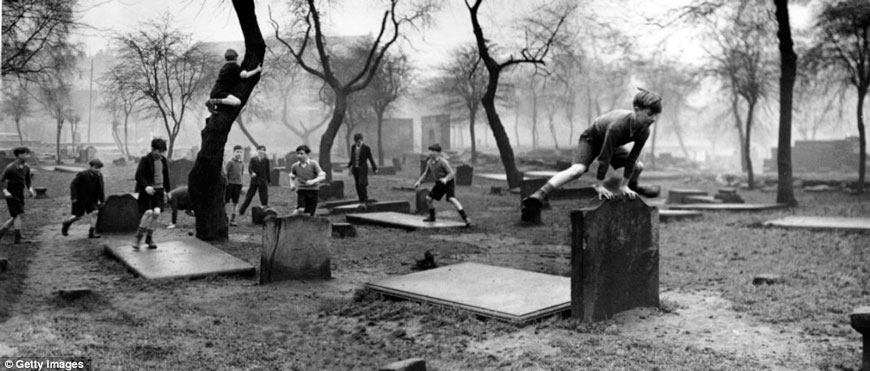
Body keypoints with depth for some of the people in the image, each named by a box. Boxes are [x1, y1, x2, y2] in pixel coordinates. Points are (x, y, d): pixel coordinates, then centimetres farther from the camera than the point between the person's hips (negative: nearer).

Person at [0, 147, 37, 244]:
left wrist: (30, 189, -3)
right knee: (20, 214, -14)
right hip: (11, 195, -7)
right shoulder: (10, 168, -14)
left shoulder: (26, 167, 4)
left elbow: (28, 181, 14)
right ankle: (18, 238, -11)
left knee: (17, 218, 10)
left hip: (20, 195, 7)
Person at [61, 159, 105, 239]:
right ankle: (66, 224, 34)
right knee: (78, 217, 2)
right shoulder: (82, 174, -18)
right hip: (79, 199, -4)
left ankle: (92, 232, -7)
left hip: (91, 199, 4)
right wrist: (74, 197, -18)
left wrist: (102, 200, 5)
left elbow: (101, 188, 5)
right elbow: (73, 184, -13)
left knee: (93, 213, -13)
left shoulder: (99, 175, -4)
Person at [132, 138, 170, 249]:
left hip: (159, 190, 4)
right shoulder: (145, 160, -7)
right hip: (147, 190, -4)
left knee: (156, 212, -10)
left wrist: (166, 191, 20)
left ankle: (149, 238, 5)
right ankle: (138, 237, -1)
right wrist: (146, 186, -28)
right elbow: (138, 175, -13)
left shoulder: (163, 160, 10)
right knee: (148, 212, -17)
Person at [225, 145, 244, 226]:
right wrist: (226, 183, -11)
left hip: (238, 184, 5)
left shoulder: (242, 164, 11)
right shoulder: (230, 162, -5)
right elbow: (225, 174, -6)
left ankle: (232, 220, 9)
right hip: (230, 183, -5)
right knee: (225, 201, -2)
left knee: (235, 203, 4)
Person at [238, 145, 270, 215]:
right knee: (248, 197, 6)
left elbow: (268, 171, 6)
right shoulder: (253, 159, 4)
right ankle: (241, 211, 17)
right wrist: (252, 173, -30)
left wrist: (269, 181, 5)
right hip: (254, 181, 1)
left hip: (263, 182, 0)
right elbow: (250, 168, -8)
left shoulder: (266, 160, 4)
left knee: (264, 198, -3)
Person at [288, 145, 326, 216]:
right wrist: (292, 185, 3)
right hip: (301, 190, 1)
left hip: (312, 191, -1)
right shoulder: (295, 166, 4)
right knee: (300, 209, -23)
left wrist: (313, 181, -27)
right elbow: (292, 177, 23)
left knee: (308, 214, -2)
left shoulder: (313, 164, -5)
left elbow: (322, 177, -11)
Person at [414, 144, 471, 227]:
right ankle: (432, 217, 27)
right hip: (439, 183, 8)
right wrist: (419, 181, 9)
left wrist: (445, 179, -42)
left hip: (448, 182, -8)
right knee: (428, 198, 6)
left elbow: (452, 173, -24)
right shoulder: (429, 162, 1)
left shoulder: (442, 161, -22)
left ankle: (465, 218, -27)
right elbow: (426, 173, 18)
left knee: (452, 199, -27)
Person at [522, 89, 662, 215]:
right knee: (578, 169, -31)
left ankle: (633, 186, 40)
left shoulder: (644, 131, -22)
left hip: (612, 144, 7)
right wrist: (599, 185, -28)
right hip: (591, 138, -7)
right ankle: (540, 194, -39)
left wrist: (624, 185, -8)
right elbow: (605, 157, -34)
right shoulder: (617, 126, -41)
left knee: (638, 166, 4)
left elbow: (632, 158, -11)